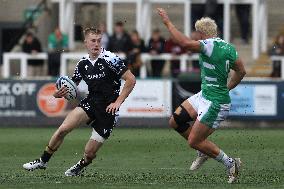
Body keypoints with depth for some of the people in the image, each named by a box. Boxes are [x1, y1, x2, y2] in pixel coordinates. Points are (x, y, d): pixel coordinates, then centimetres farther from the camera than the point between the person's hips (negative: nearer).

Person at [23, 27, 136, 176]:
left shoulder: (110, 59, -13)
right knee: (63, 129, -16)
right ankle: (43, 161, 3)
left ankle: (81, 166, 30)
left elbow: (131, 80, -12)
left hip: (108, 108, -4)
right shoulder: (83, 63, 5)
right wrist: (61, 93, -6)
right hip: (91, 102, 4)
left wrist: (118, 102, -14)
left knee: (89, 153, -5)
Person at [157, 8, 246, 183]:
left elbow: (186, 43, -37)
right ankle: (204, 151, 26)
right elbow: (241, 71, 11)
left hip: (215, 104, -9)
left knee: (194, 141, -1)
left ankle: (230, 163, 10)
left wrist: (168, 22, -27)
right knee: (175, 121, 12)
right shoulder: (228, 47, 3)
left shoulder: (209, 45, -22)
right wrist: (226, 88, 22)